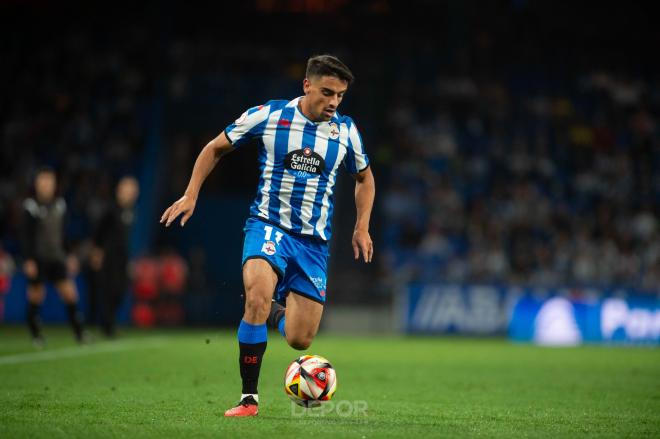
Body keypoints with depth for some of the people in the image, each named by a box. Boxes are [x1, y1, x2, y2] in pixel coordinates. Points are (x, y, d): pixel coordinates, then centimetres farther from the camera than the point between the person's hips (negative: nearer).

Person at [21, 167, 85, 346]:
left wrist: (68, 255, 15)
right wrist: (28, 260, -14)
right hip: (38, 260, -4)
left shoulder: (59, 205, 9)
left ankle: (78, 331, 0)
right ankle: (36, 334, 20)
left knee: (70, 293, -6)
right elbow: (25, 236, -8)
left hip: (57, 258, 4)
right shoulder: (31, 206, -8)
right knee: (36, 296, 5)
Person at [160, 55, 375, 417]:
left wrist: (362, 228, 13)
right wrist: (190, 196, -1)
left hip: (314, 240, 3)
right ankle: (249, 398, -22)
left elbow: (364, 177, 21)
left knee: (300, 340, -1)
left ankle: (275, 313, 38)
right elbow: (216, 148, 7)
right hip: (268, 225, -3)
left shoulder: (346, 131, 2)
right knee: (258, 295, -33)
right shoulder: (267, 115, -6)